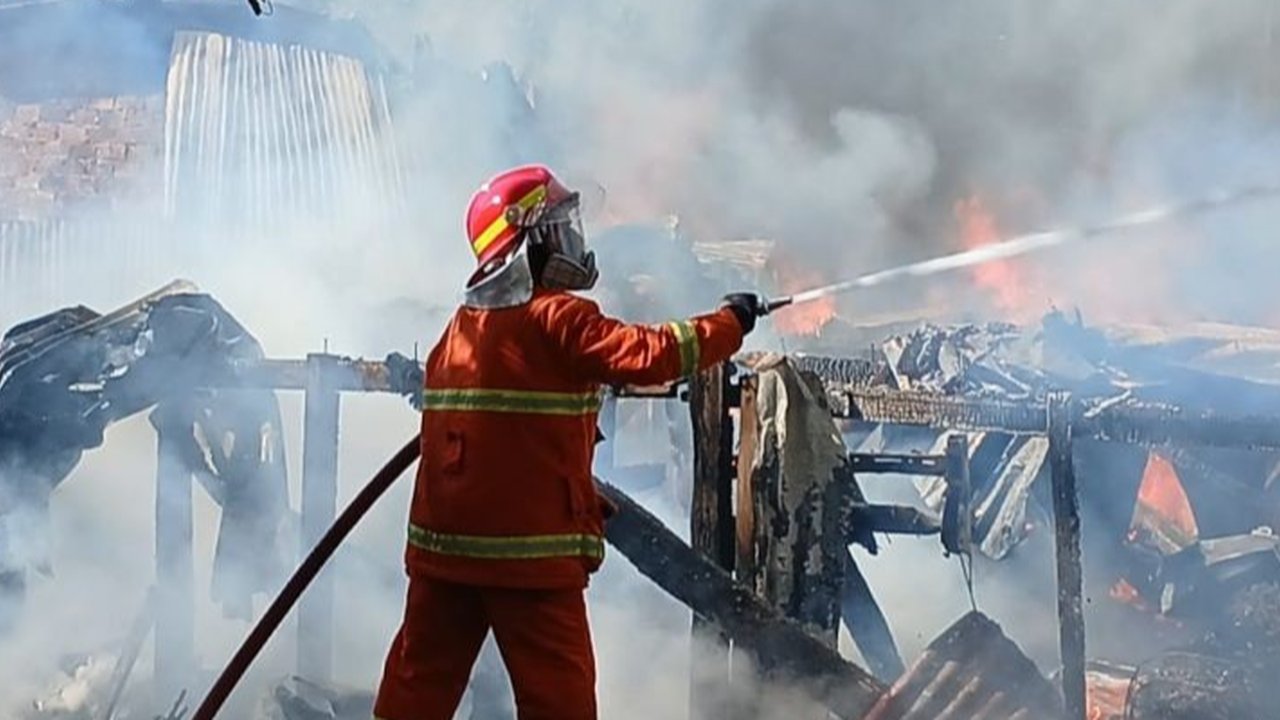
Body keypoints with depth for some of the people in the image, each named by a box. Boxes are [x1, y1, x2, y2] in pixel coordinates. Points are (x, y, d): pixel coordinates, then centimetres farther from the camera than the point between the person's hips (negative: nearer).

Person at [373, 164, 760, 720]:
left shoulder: (464, 322, 13)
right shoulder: (554, 318, -11)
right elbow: (651, 355, -20)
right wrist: (730, 321, -6)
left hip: (443, 542, 8)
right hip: (528, 546, -7)